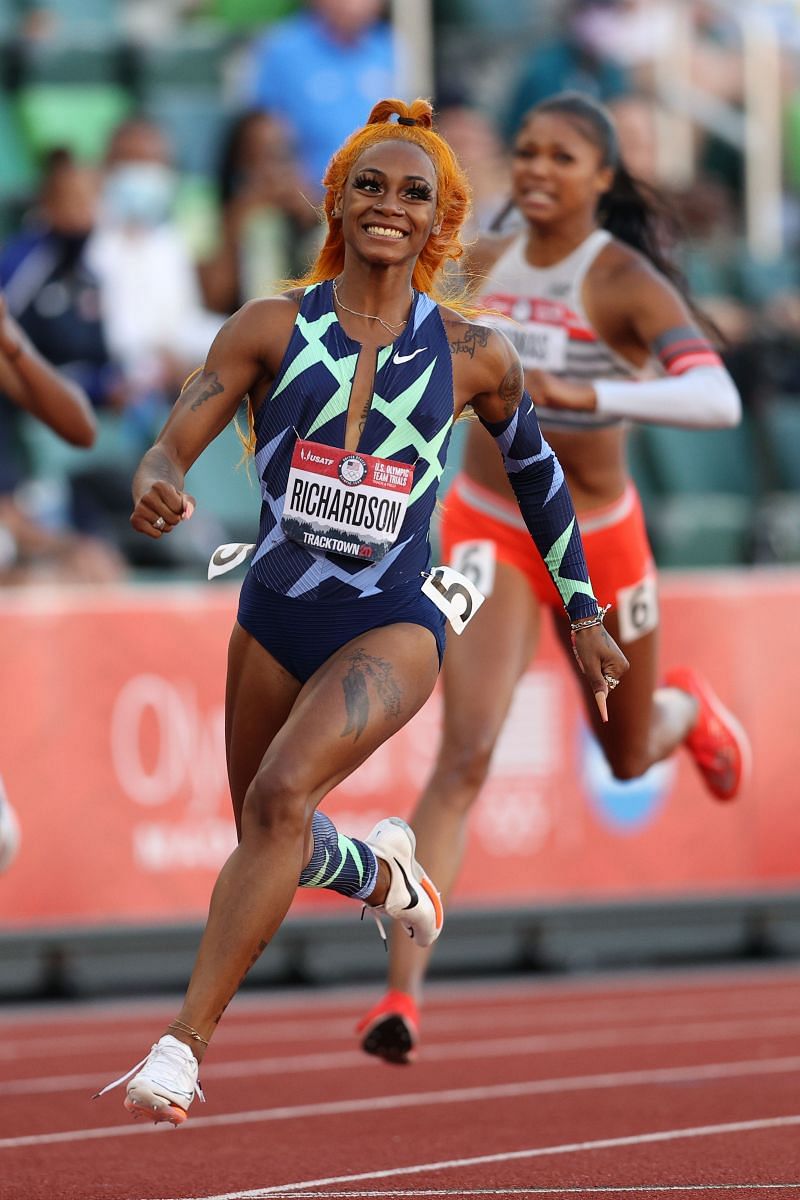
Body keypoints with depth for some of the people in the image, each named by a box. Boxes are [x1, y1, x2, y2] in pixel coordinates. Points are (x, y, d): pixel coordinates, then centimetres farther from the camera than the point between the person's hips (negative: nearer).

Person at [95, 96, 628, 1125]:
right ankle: (381, 871, 54)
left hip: (394, 623, -3)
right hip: (276, 610, 3)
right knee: (271, 844, 17)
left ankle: (185, 1043, -28)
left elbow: (536, 472, 15)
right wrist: (157, 484, -36)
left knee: (280, 796, -27)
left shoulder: (473, 356, -1)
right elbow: (175, 441, -11)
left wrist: (582, 614, 19)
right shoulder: (272, 329, -3)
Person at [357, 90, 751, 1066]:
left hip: (598, 541, -1)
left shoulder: (625, 283, -17)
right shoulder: (479, 267, -3)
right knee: (466, 750, -19)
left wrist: (590, 396, -44)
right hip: (487, 530, 1)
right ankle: (403, 992, -25)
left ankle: (687, 708, 60)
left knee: (628, 759, 20)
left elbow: (717, 400, -33)